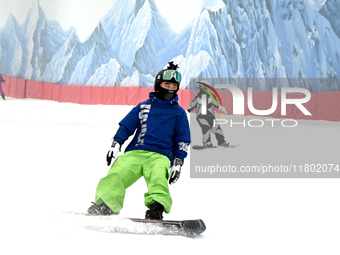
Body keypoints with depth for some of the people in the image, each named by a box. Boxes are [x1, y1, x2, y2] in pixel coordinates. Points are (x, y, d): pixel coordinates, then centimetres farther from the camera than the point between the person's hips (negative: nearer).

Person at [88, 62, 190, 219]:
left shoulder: (179, 113, 17)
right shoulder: (143, 107, 20)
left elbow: (183, 141, 15)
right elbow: (126, 126, 20)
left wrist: (178, 163, 4)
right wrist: (116, 144, 5)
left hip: (161, 155, -2)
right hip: (135, 152, 2)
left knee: (158, 177, -34)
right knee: (117, 174, -24)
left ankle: (157, 208, -51)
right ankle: (104, 206, -27)